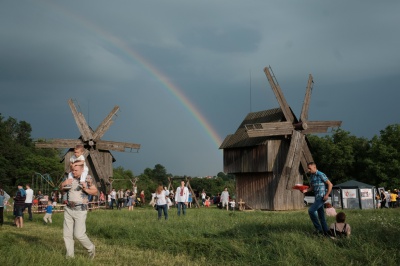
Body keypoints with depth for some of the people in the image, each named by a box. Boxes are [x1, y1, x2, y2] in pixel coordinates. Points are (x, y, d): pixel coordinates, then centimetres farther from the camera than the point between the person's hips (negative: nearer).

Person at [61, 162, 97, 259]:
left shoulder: (86, 178, -9)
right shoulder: (70, 178, 5)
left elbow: (95, 191, -10)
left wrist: (86, 189, -28)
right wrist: (64, 183, -7)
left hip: (80, 210, -5)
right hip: (68, 209, 5)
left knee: (79, 234, -8)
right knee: (67, 233, 4)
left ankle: (90, 248, 18)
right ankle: (69, 255, 14)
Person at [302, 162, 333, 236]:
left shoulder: (321, 175, -11)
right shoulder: (311, 177, 13)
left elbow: (330, 184, -11)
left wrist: (327, 195, -15)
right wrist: (306, 190, 2)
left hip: (321, 197, -9)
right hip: (317, 197, 9)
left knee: (311, 210, -18)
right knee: (321, 215, 9)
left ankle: (319, 228, -8)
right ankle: (325, 231, 15)